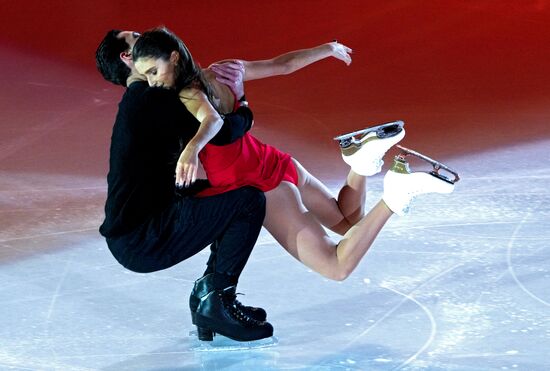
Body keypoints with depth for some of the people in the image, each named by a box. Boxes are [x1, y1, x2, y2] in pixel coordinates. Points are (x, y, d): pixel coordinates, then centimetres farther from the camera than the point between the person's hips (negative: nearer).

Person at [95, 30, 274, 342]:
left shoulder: (140, 101, 20)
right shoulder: (150, 99, -13)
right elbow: (219, 132, -21)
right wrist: (244, 117, -1)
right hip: (141, 241, -10)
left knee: (232, 196, 21)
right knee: (249, 200, -15)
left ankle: (208, 293, 16)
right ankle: (215, 303, -8)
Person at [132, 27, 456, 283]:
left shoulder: (189, 96, -19)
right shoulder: (222, 72, 4)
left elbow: (212, 121, -43)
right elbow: (281, 65, 13)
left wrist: (192, 148, -65)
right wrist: (327, 50, 29)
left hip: (263, 187, -9)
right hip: (278, 166, 9)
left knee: (339, 267, -2)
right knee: (349, 222, 29)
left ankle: (396, 195, -19)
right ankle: (365, 160, 0)